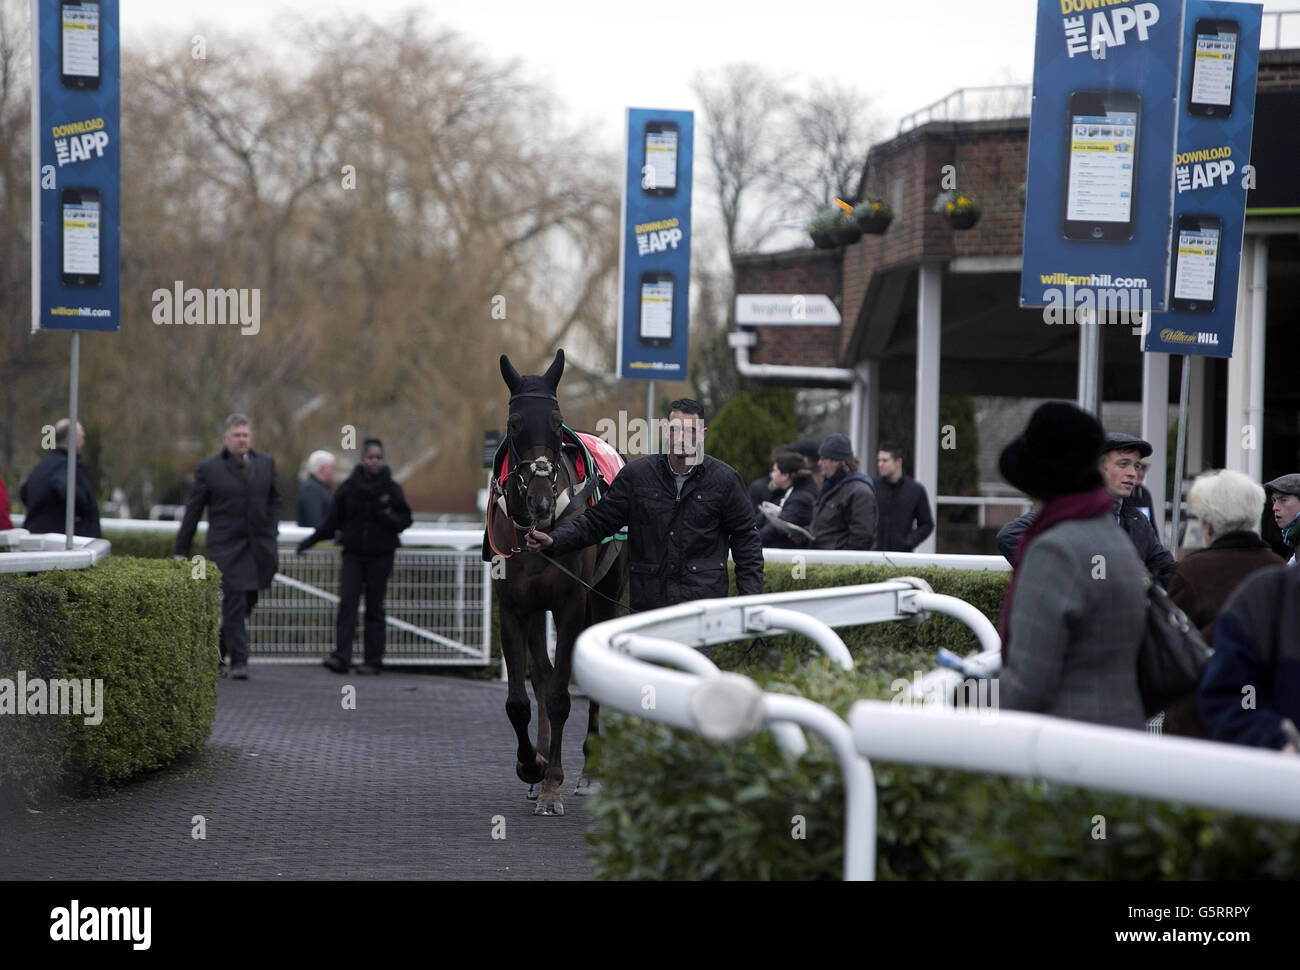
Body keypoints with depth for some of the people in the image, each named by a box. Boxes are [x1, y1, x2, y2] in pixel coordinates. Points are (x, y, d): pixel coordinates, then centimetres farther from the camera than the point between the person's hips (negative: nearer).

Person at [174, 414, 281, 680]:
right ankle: (238, 661, -7)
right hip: (225, 546, -4)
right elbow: (192, 512, 2)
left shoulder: (266, 464, 11)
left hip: (258, 548, 4)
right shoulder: (209, 469, 0)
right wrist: (181, 551, 0)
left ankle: (217, 649, 28)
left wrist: (271, 532, 8)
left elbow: (273, 500, 22)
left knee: (246, 602, 8)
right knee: (234, 602, -10)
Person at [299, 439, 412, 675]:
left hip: (380, 556, -1)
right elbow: (332, 519, 6)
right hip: (353, 554, 1)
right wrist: (312, 539, 0)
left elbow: (405, 520, 1)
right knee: (347, 604, -10)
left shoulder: (391, 489, -1)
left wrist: (386, 516, -17)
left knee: (374, 607, 3)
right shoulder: (349, 487, 1)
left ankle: (374, 660, 8)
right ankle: (341, 657, -15)